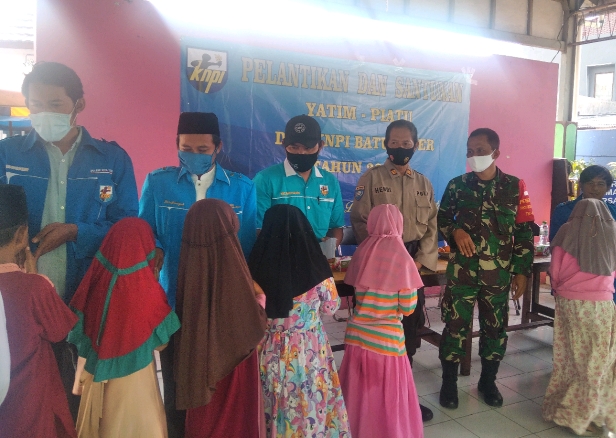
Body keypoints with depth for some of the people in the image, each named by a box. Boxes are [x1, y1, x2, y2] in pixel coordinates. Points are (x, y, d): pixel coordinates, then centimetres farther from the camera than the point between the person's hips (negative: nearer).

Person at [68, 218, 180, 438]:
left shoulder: (95, 283, -13)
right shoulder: (149, 292, -22)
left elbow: (83, 341, -2)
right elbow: (161, 342, -9)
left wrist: (79, 379, 13)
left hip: (96, 378, 4)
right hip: (135, 379, -3)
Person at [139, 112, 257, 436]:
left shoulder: (242, 188, 1)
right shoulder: (157, 183, 0)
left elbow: (247, 248, 2)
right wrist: (154, 253, -15)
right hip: (174, 303, 0)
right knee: (177, 388, 15)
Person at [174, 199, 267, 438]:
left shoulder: (189, 266, -10)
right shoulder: (231, 269, -25)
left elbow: (186, 317, 3)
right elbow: (255, 327, -18)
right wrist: (261, 300, 1)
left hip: (197, 364, 5)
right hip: (232, 367, -5)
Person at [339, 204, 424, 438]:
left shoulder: (362, 251, -2)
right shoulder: (401, 257, -11)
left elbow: (357, 291, 8)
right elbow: (408, 308, -8)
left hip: (357, 335, 4)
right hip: (387, 339, -3)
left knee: (359, 395, 18)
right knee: (387, 398, 13)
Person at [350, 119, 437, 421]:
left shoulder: (424, 183, 11)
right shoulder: (371, 178, -1)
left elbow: (431, 226, 8)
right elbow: (360, 222, -6)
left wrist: (420, 260, -5)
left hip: (413, 264, 4)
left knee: (409, 329, 10)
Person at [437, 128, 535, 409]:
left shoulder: (515, 187, 1)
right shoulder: (457, 185, 2)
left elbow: (524, 232, 3)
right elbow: (442, 219, 11)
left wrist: (522, 271, 0)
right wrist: (455, 231, -11)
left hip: (499, 273, 1)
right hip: (462, 270, 0)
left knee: (495, 327, 11)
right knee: (455, 325, 2)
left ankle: (488, 381, 30)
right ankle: (449, 382, 18)